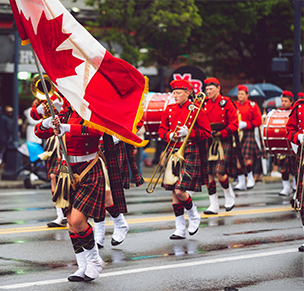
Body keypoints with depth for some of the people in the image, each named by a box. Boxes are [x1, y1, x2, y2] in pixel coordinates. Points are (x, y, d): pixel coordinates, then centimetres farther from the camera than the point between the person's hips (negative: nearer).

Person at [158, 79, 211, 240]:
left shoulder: (195, 110, -6)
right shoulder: (169, 110, 8)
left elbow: (206, 133, -4)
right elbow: (162, 129, 17)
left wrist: (188, 133, -17)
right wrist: (169, 135, -5)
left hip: (189, 152, -5)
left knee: (180, 191, -14)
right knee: (174, 192, 4)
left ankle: (194, 216, 16)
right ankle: (180, 229, 12)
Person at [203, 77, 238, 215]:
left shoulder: (226, 103, -4)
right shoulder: (205, 104, 9)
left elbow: (234, 124, -6)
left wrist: (222, 133, -16)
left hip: (224, 141, -4)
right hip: (209, 142, 5)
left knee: (220, 173, -12)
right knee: (209, 174, 1)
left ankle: (229, 196, 16)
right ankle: (213, 206, 8)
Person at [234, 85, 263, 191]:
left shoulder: (252, 105, 2)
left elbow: (258, 121, -2)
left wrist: (245, 124, -13)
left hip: (248, 133, -3)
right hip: (236, 134, 3)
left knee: (246, 157, -12)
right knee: (237, 158, -2)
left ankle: (250, 178, 9)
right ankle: (241, 182, 3)